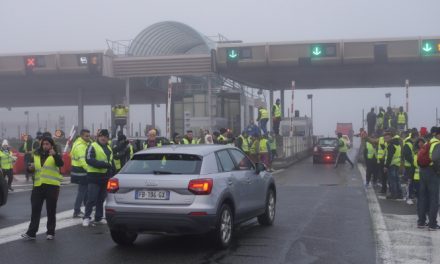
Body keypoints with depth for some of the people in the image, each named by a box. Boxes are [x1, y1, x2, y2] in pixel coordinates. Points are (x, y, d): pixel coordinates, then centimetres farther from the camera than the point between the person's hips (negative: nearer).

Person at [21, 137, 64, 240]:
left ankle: (50, 232, 13)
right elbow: (30, 168, 21)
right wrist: (30, 168, -3)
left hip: (52, 186, -4)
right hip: (38, 185, 4)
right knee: (35, 209, 3)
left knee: (51, 210, 4)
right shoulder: (36, 155, 12)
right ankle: (31, 233, 5)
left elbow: (61, 164, -22)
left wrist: (55, 155, -38)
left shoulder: (55, 155, -1)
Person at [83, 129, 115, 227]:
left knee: (101, 199, 12)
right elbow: (89, 159, -18)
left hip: (105, 177, 7)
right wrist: (103, 164, -24)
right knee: (92, 199, -10)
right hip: (94, 176, -7)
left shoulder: (109, 148, 20)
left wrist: (113, 174, 15)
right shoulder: (93, 146, -5)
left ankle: (98, 218, 18)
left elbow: (112, 163, 27)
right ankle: (86, 217, -4)